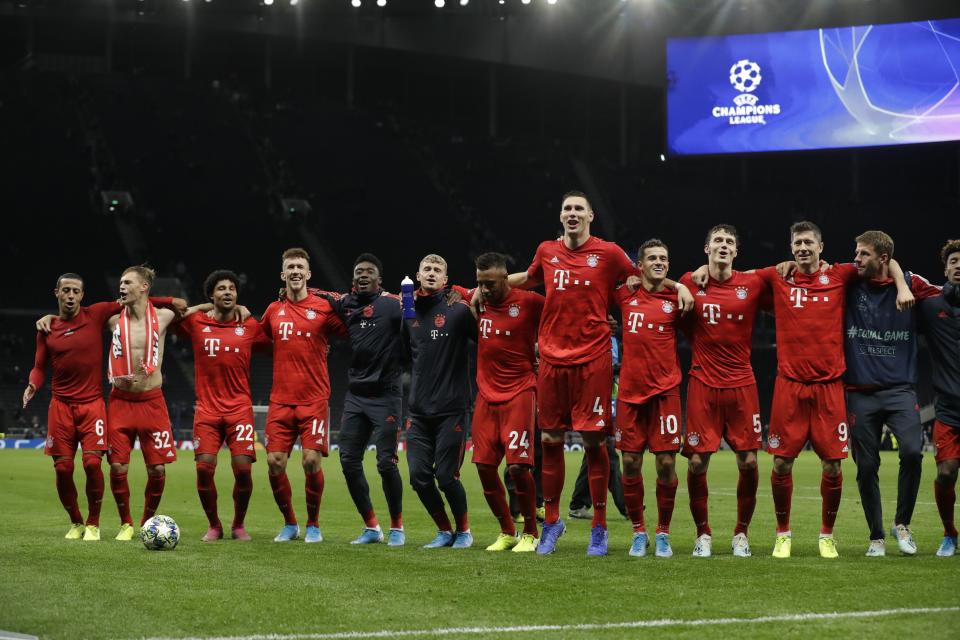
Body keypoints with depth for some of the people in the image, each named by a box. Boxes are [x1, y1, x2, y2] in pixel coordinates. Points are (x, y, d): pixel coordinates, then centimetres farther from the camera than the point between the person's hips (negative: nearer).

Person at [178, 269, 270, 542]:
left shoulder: (250, 327, 5)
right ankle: (214, 526, 10)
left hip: (240, 408, 0)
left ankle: (238, 525, 12)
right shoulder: (196, 323, 4)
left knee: (243, 467, -10)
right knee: (204, 467, -9)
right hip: (207, 409, 0)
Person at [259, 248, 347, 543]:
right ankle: (289, 524, 15)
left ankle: (313, 525, 9)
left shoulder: (323, 308, -1)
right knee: (274, 463, -3)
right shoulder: (274, 310, 10)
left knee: (312, 461, -10)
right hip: (280, 401, 3)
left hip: (314, 399, -3)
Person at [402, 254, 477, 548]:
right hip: (419, 410, 5)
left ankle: (463, 530, 18)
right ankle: (444, 531, 19)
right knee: (419, 476, 1)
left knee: (446, 476, -5)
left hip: (451, 410, -5)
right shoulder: (409, 313, 10)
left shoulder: (457, 310, -5)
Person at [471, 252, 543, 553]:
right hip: (486, 394, 5)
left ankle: (531, 533, 5)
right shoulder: (478, 301, 5)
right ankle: (506, 532, 18)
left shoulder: (529, 302, -9)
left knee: (518, 466, -13)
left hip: (519, 393, -5)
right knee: (484, 466, 2)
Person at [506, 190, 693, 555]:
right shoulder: (547, 252, 9)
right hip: (552, 358, 3)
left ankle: (599, 528, 7)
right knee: (550, 440, 6)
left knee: (593, 441, -3)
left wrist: (680, 286, -3)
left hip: (593, 359, -3)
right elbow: (528, 279, 29)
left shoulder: (608, 253, -1)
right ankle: (551, 522, 21)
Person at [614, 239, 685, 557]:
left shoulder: (675, 299, 2)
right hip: (630, 391, 1)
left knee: (666, 463, -3)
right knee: (630, 463, 2)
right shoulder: (625, 295, 6)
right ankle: (638, 532, 16)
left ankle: (663, 533, 11)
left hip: (665, 391, -1)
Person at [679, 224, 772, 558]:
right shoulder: (690, 283, 1)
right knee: (697, 462, -3)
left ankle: (741, 534, 15)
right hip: (702, 384, 0)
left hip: (742, 384, 0)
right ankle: (703, 534, 13)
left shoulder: (753, 284, 0)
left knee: (749, 461, -3)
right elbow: (681, 323, 16)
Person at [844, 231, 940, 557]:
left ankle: (902, 523, 1)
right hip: (860, 392, 1)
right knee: (866, 466, 3)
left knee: (912, 451, -20)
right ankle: (876, 537, 18)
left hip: (900, 389, -1)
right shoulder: (848, 283, 2)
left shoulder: (911, 284, 1)